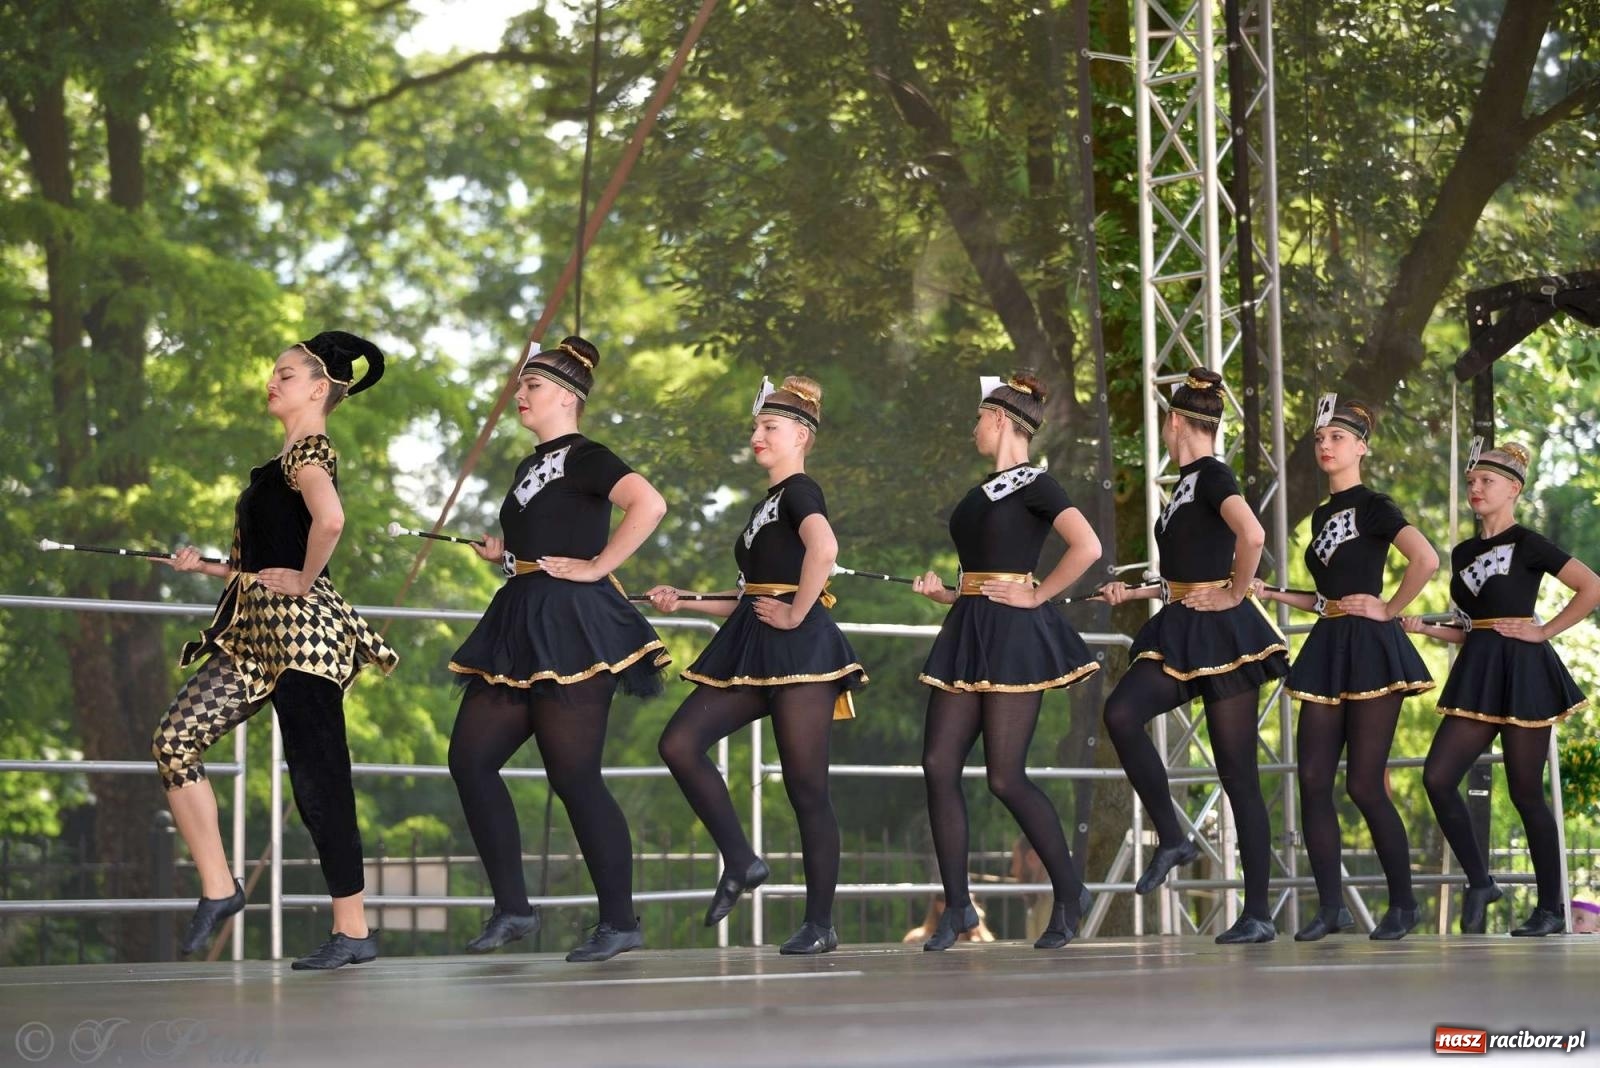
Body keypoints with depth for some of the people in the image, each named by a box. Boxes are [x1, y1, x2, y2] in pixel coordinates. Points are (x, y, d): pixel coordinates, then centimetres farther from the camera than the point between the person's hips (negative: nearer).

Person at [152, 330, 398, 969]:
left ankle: (353, 929, 0)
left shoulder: (308, 451, -8)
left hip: (301, 628, -10)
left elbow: (330, 518, -31)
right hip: (259, 632, 10)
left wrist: (305, 580, -19)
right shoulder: (289, 458, 22)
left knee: (317, 778, -6)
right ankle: (217, 887, 3)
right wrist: (204, 566, 18)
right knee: (174, 741, -2)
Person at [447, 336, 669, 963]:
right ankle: (512, 908, 9)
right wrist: (505, 554, 11)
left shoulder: (584, 458, -8)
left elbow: (649, 504, -26)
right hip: (520, 629, 10)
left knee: (573, 776, -8)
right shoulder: (530, 467, 19)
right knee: (470, 758, 4)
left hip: (570, 625, -10)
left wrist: (596, 568, -22)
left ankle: (620, 922, 1)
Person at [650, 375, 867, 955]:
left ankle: (820, 923, 1)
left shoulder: (800, 491, -6)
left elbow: (824, 547, -28)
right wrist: (683, 602, 19)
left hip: (798, 646, -9)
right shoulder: (765, 505, 22)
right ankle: (740, 862, 2)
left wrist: (796, 613, -21)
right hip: (753, 648, 9)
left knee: (806, 787, -5)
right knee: (679, 742, -6)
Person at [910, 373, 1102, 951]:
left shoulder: (1033, 485, -6)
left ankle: (1069, 891, 6)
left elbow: (1087, 546, -20)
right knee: (939, 765, -1)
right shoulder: (982, 492, 19)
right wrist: (944, 593, 9)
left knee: (1005, 776, -9)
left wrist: (1034, 596, -15)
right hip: (968, 632, 9)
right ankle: (957, 904, 4)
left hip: (1013, 633, -8)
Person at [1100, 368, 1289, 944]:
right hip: (1181, 635, 8)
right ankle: (1170, 837, -7)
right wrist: (1133, 593, 31)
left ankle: (1258, 912, 0)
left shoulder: (1212, 477, -11)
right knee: (1121, 713, -16)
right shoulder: (1187, 482, 17)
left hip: (1220, 633, -8)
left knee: (1238, 775, -4)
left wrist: (1235, 594, -19)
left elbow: (1251, 535, -31)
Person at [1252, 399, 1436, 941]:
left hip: (1369, 648, -8)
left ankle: (1403, 904, 6)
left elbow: (1427, 559, -22)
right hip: (1327, 648, 8)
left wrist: (1389, 609, -14)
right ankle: (1329, 906, 4)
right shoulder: (1322, 515, 17)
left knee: (1364, 785, -7)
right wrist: (1272, 594, 13)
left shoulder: (1372, 507, -6)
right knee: (1314, 779, -1)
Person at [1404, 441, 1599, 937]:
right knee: (1438, 778, -6)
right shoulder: (1463, 554, 16)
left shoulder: (1527, 544, -5)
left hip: (1521, 672, -7)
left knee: (1525, 792, -2)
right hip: (1476, 674, 7)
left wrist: (1544, 631, -11)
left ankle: (1550, 908, 8)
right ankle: (1479, 882, 6)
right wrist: (1423, 628, 4)